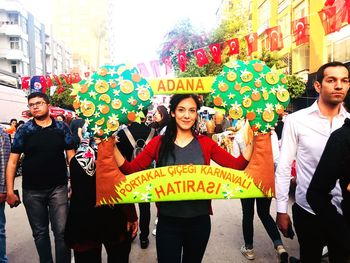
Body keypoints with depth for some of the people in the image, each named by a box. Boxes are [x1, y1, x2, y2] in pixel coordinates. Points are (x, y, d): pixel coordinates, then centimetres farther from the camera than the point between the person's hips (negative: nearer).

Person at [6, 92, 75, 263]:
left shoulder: (62, 128, 1)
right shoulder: (24, 130, 0)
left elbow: (71, 157, 2)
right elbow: (12, 161, 0)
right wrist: (10, 190, -7)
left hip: (58, 188, -1)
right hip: (32, 191, 1)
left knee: (62, 231, 0)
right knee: (40, 232, 14)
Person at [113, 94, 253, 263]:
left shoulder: (206, 143, -1)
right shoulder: (159, 142, -4)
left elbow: (237, 165, -5)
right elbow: (130, 170, -8)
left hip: (200, 220, 2)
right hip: (168, 220, -1)